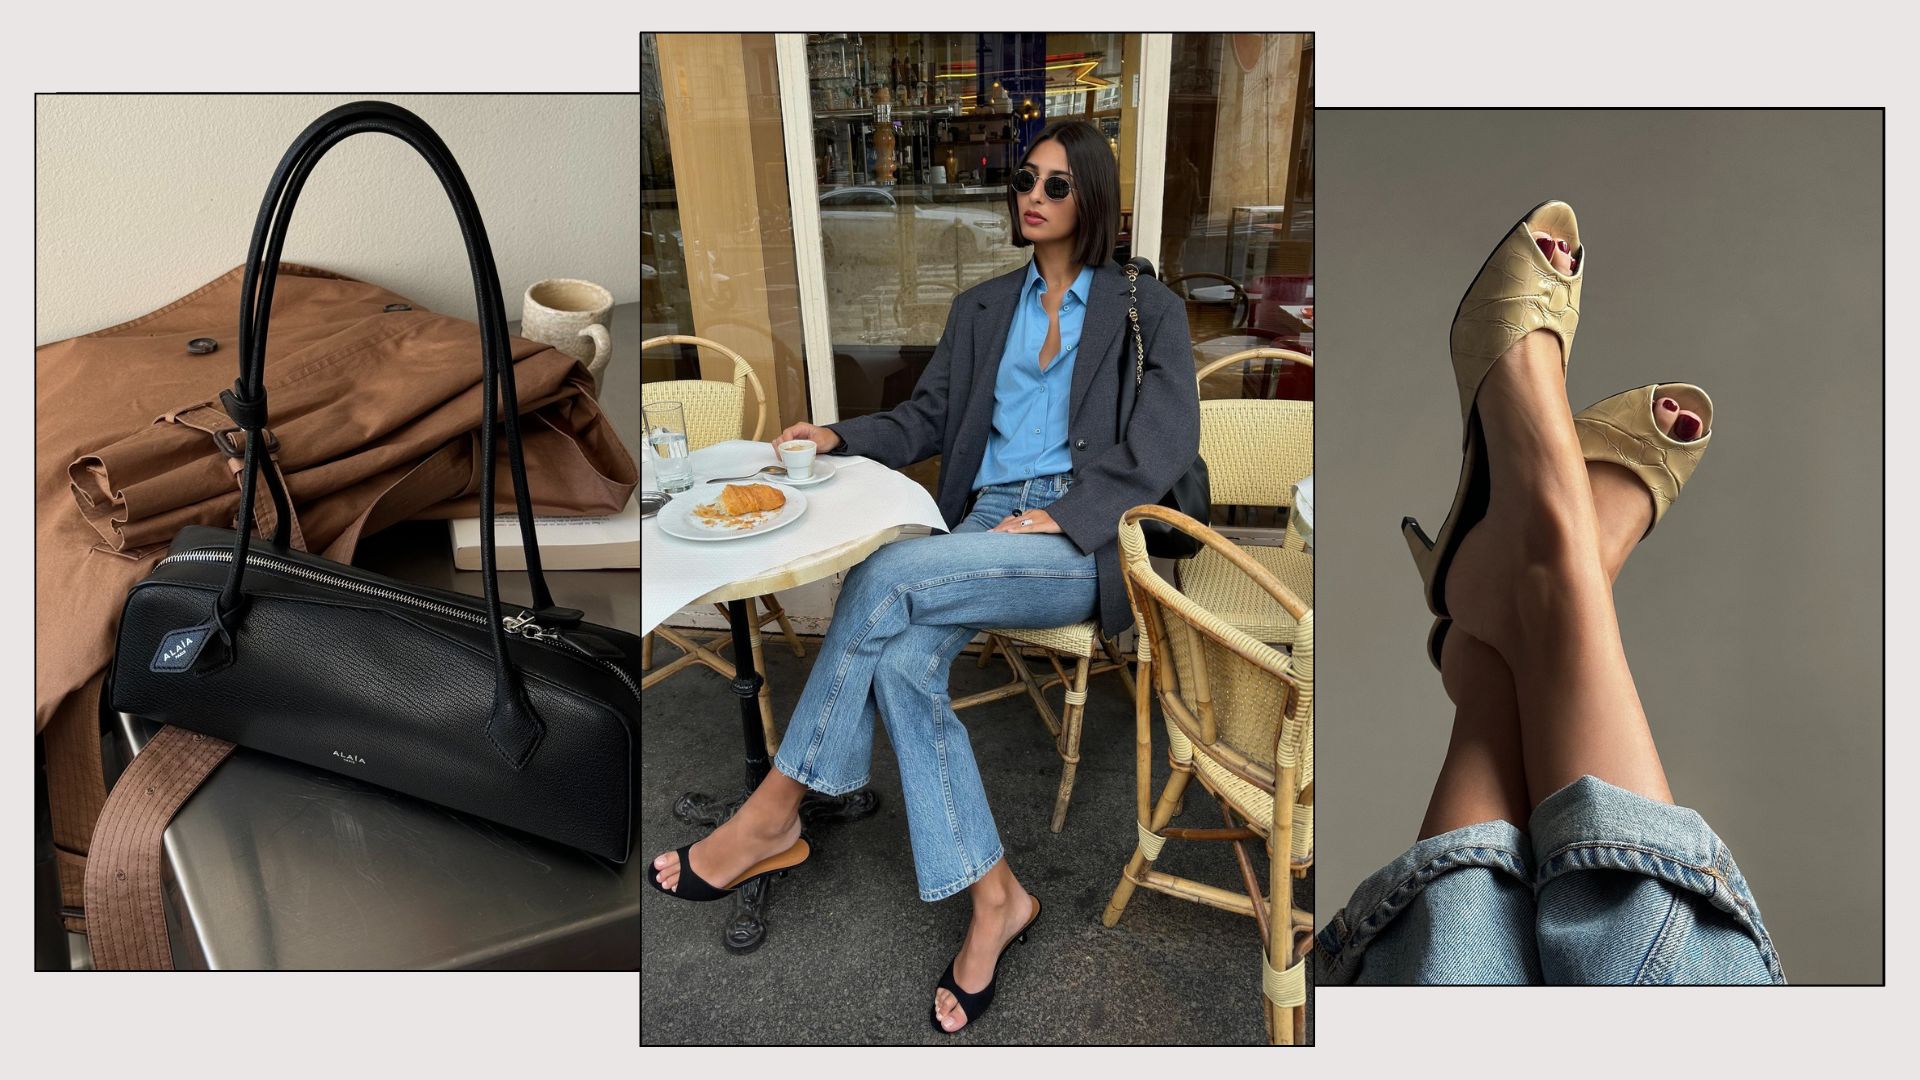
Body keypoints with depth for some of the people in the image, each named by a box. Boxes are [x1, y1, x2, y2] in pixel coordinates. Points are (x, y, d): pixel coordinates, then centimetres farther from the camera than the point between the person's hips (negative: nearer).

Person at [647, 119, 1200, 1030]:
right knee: (901, 663, -29)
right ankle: (993, 897, -16)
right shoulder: (981, 307, 23)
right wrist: (840, 437, -1)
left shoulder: (1146, 307, 10)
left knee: (887, 576, -30)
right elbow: (925, 419, 19)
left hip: (1085, 544, -4)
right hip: (987, 523, 4)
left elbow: (1168, 437, -3)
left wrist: (1063, 515, -16)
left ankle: (774, 815, -15)